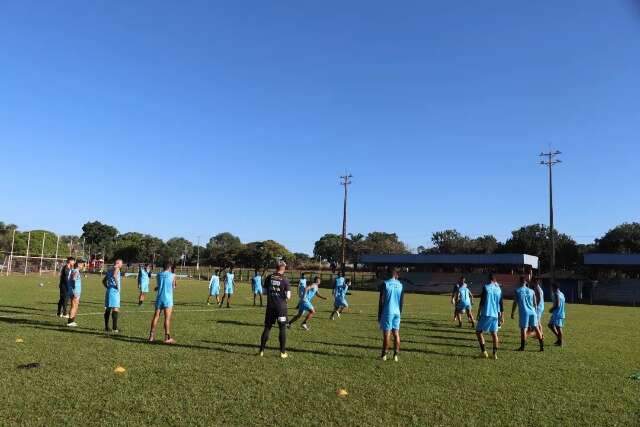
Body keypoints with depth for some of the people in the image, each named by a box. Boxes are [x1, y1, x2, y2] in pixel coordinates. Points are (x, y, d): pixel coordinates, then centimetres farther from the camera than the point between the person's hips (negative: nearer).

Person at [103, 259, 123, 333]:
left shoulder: (109, 270, 20)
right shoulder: (116, 269, -6)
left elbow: (104, 281, 27)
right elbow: (114, 276, -28)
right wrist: (117, 285, -21)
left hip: (109, 290, 9)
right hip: (114, 291, -9)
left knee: (108, 309, 11)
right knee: (115, 309, -10)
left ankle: (106, 327, 15)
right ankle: (115, 328, -14)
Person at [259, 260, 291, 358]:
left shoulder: (269, 278, -1)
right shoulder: (284, 280, -11)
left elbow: (264, 291, 5)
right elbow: (288, 296, -12)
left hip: (270, 306, 3)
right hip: (281, 307, -3)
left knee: (267, 328, 12)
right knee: (282, 329, 7)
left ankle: (261, 351, 16)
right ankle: (283, 352, 10)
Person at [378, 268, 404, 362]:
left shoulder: (385, 284, -6)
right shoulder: (400, 285, 6)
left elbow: (381, 300, -6)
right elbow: (402, 301, 9)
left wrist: (379, 315, 0)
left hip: (387, 312, -4)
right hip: (397, 312, 4)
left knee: (386, 334, -2)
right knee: (396, 334, 9)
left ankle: (384, 355, 2)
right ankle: (396, 355, 10)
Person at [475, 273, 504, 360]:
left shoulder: (486, 287, -4)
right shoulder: (499, 289, 9)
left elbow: (482, 302, -8)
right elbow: (501, 304, 11)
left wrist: (478, 313, -4)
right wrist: (502, 317, 17)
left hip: (486, 314, -5)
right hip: (495, 315, 5)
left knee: (478, 331, 5)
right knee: (494, 333, 13)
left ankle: (484, 351, -4)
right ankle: (495, 354, 8)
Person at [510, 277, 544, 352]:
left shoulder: (517, 291, -1)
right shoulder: (531, 291, 10)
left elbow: (515, 303, -1)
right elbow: (535, 303, 14)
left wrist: (512, 313, 6)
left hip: (524, 312, -3)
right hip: (532, 312, 4)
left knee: (523, 329, 0)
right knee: (536, 328, 9)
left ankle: (522, 346, 2)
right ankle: (542, 345, 10)